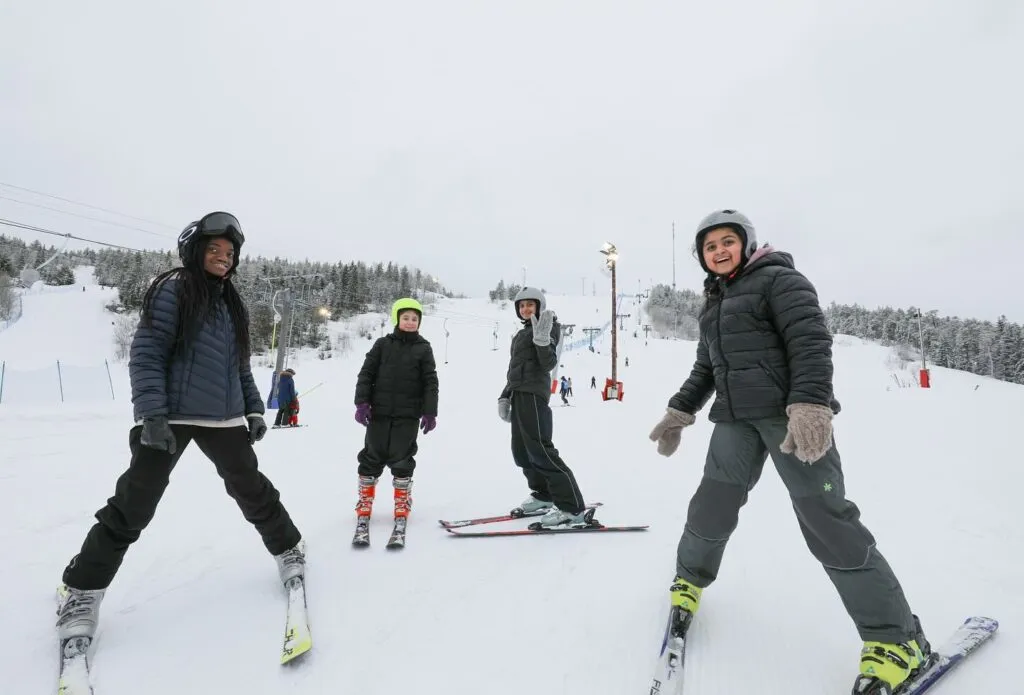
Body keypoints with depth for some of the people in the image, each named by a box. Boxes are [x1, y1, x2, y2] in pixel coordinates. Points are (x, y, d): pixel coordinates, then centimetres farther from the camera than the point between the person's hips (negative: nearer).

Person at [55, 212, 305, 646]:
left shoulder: (233, 304, 15)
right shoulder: (173, 290, -4)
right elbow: (146, 354, -11)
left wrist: (254, 409, 14)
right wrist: (152, 413, -20)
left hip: (225, 419, 5)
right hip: (170, 417, -5)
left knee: (252, 489, 12)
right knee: (133, 505, -1)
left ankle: (288, 550, 29)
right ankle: (82, 590, 16)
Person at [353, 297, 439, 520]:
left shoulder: (423, 348, 3)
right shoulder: (383, 344, 4)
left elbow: (430, 382, 1)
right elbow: (366, 374, 3)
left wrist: (429, 412, -5)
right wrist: (361, 403, -5)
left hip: (408, 414, -1)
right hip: (379, 411, 1)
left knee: (401, 458, 4)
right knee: (373, 455, 8)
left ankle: (402, 500, 21)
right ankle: (365, 499, 23)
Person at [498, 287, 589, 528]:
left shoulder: (548, 327, -4)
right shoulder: (522, 333, 22)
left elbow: (548, 364, -13)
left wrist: (542, 339, -27)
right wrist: (505, 397, 22)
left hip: (533, 394, -9)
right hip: (519, 395, 9)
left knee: (540, 450, -14)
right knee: (521, 451, 12)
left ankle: (572, 509, -12)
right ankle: (543, 495, 26)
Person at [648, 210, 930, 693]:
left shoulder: (778, 279, -2)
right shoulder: (714, 302, 21)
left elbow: (811, 341, -14)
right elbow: (705, 368, 26)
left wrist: (809, 404, -26)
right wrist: (680, 411, 20)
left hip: (791, 414, -6)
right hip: (735, 418, 6)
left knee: (825, 518, -8)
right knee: (713, 503, 4)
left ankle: (897, 639, 4)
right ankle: (690, 576, 31)